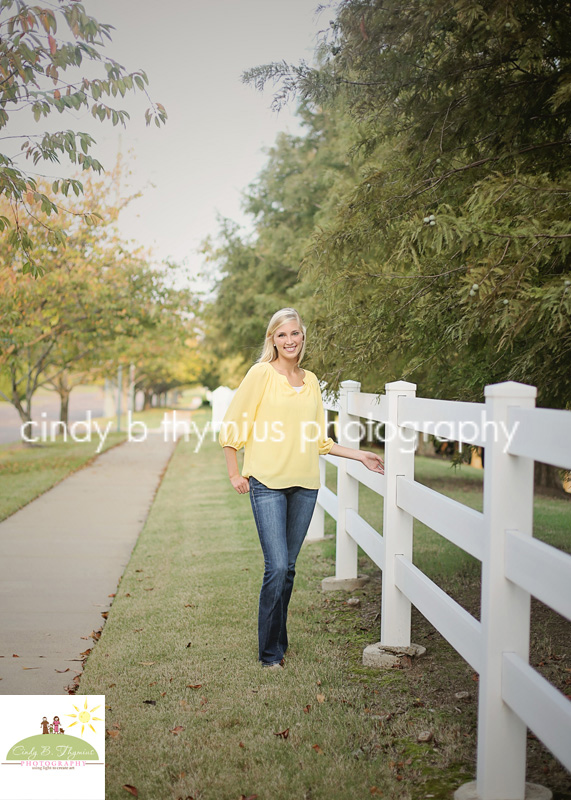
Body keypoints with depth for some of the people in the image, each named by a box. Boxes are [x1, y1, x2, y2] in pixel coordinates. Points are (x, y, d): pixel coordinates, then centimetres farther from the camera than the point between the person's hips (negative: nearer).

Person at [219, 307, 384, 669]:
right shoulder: (261, 374, -2)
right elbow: (232, 426, 0)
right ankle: (271, 652, 3)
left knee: (288, 567, 9)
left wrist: (360, 455, 16)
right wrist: (235, 474, -2)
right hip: (268, 483, -4)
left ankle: (279, 643, 23)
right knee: (277, 566, -11)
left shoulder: (311, 381, 13)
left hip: (304, 484, 5)